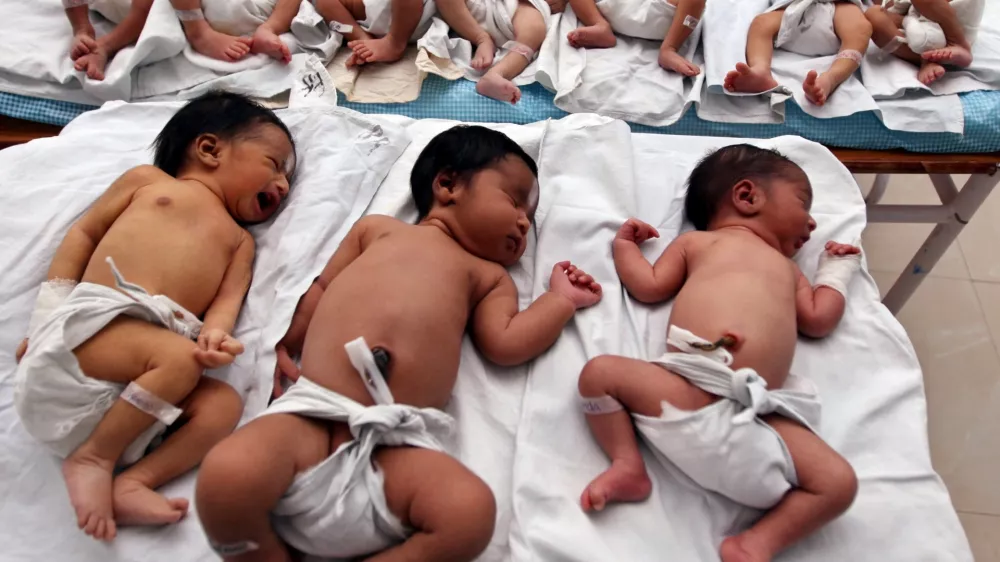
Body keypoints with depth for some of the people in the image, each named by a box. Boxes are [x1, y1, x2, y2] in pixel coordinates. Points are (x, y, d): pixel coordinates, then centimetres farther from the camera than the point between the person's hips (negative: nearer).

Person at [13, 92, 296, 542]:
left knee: (224, 402, -20)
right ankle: (94, 457, -16)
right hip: (89, 321, -4)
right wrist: (46, 320, 5)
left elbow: (226, 302, 9)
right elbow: (83, 233, 15)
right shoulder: (148, 179, 19)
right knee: (179, 357, -30)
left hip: (143, 372, 4)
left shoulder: (239, 241, 25)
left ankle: (131, 482, -28)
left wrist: (215, 336, -16)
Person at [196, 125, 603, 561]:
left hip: (397, 443, 1)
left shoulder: (489, 276, 26)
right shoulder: (379, 228, 26)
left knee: (471, 511, -29)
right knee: (225, 475, -28)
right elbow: (322, 287, 26)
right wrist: (280, 346, 14)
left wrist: (561, 298, 20)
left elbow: (505, 343, 11)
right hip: (312, 414, 0)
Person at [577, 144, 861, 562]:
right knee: (600, 371, -17)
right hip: (687, 390, -3)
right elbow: (649, 287, 17)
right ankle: (628, 465, -11)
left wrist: (837, 269, 40)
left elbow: (818, 320, 28)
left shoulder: (785, 268, 36)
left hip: (758, 412, 3)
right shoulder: (698, 241, 24)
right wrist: (625, 245, 27)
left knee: (839, 482, -11)